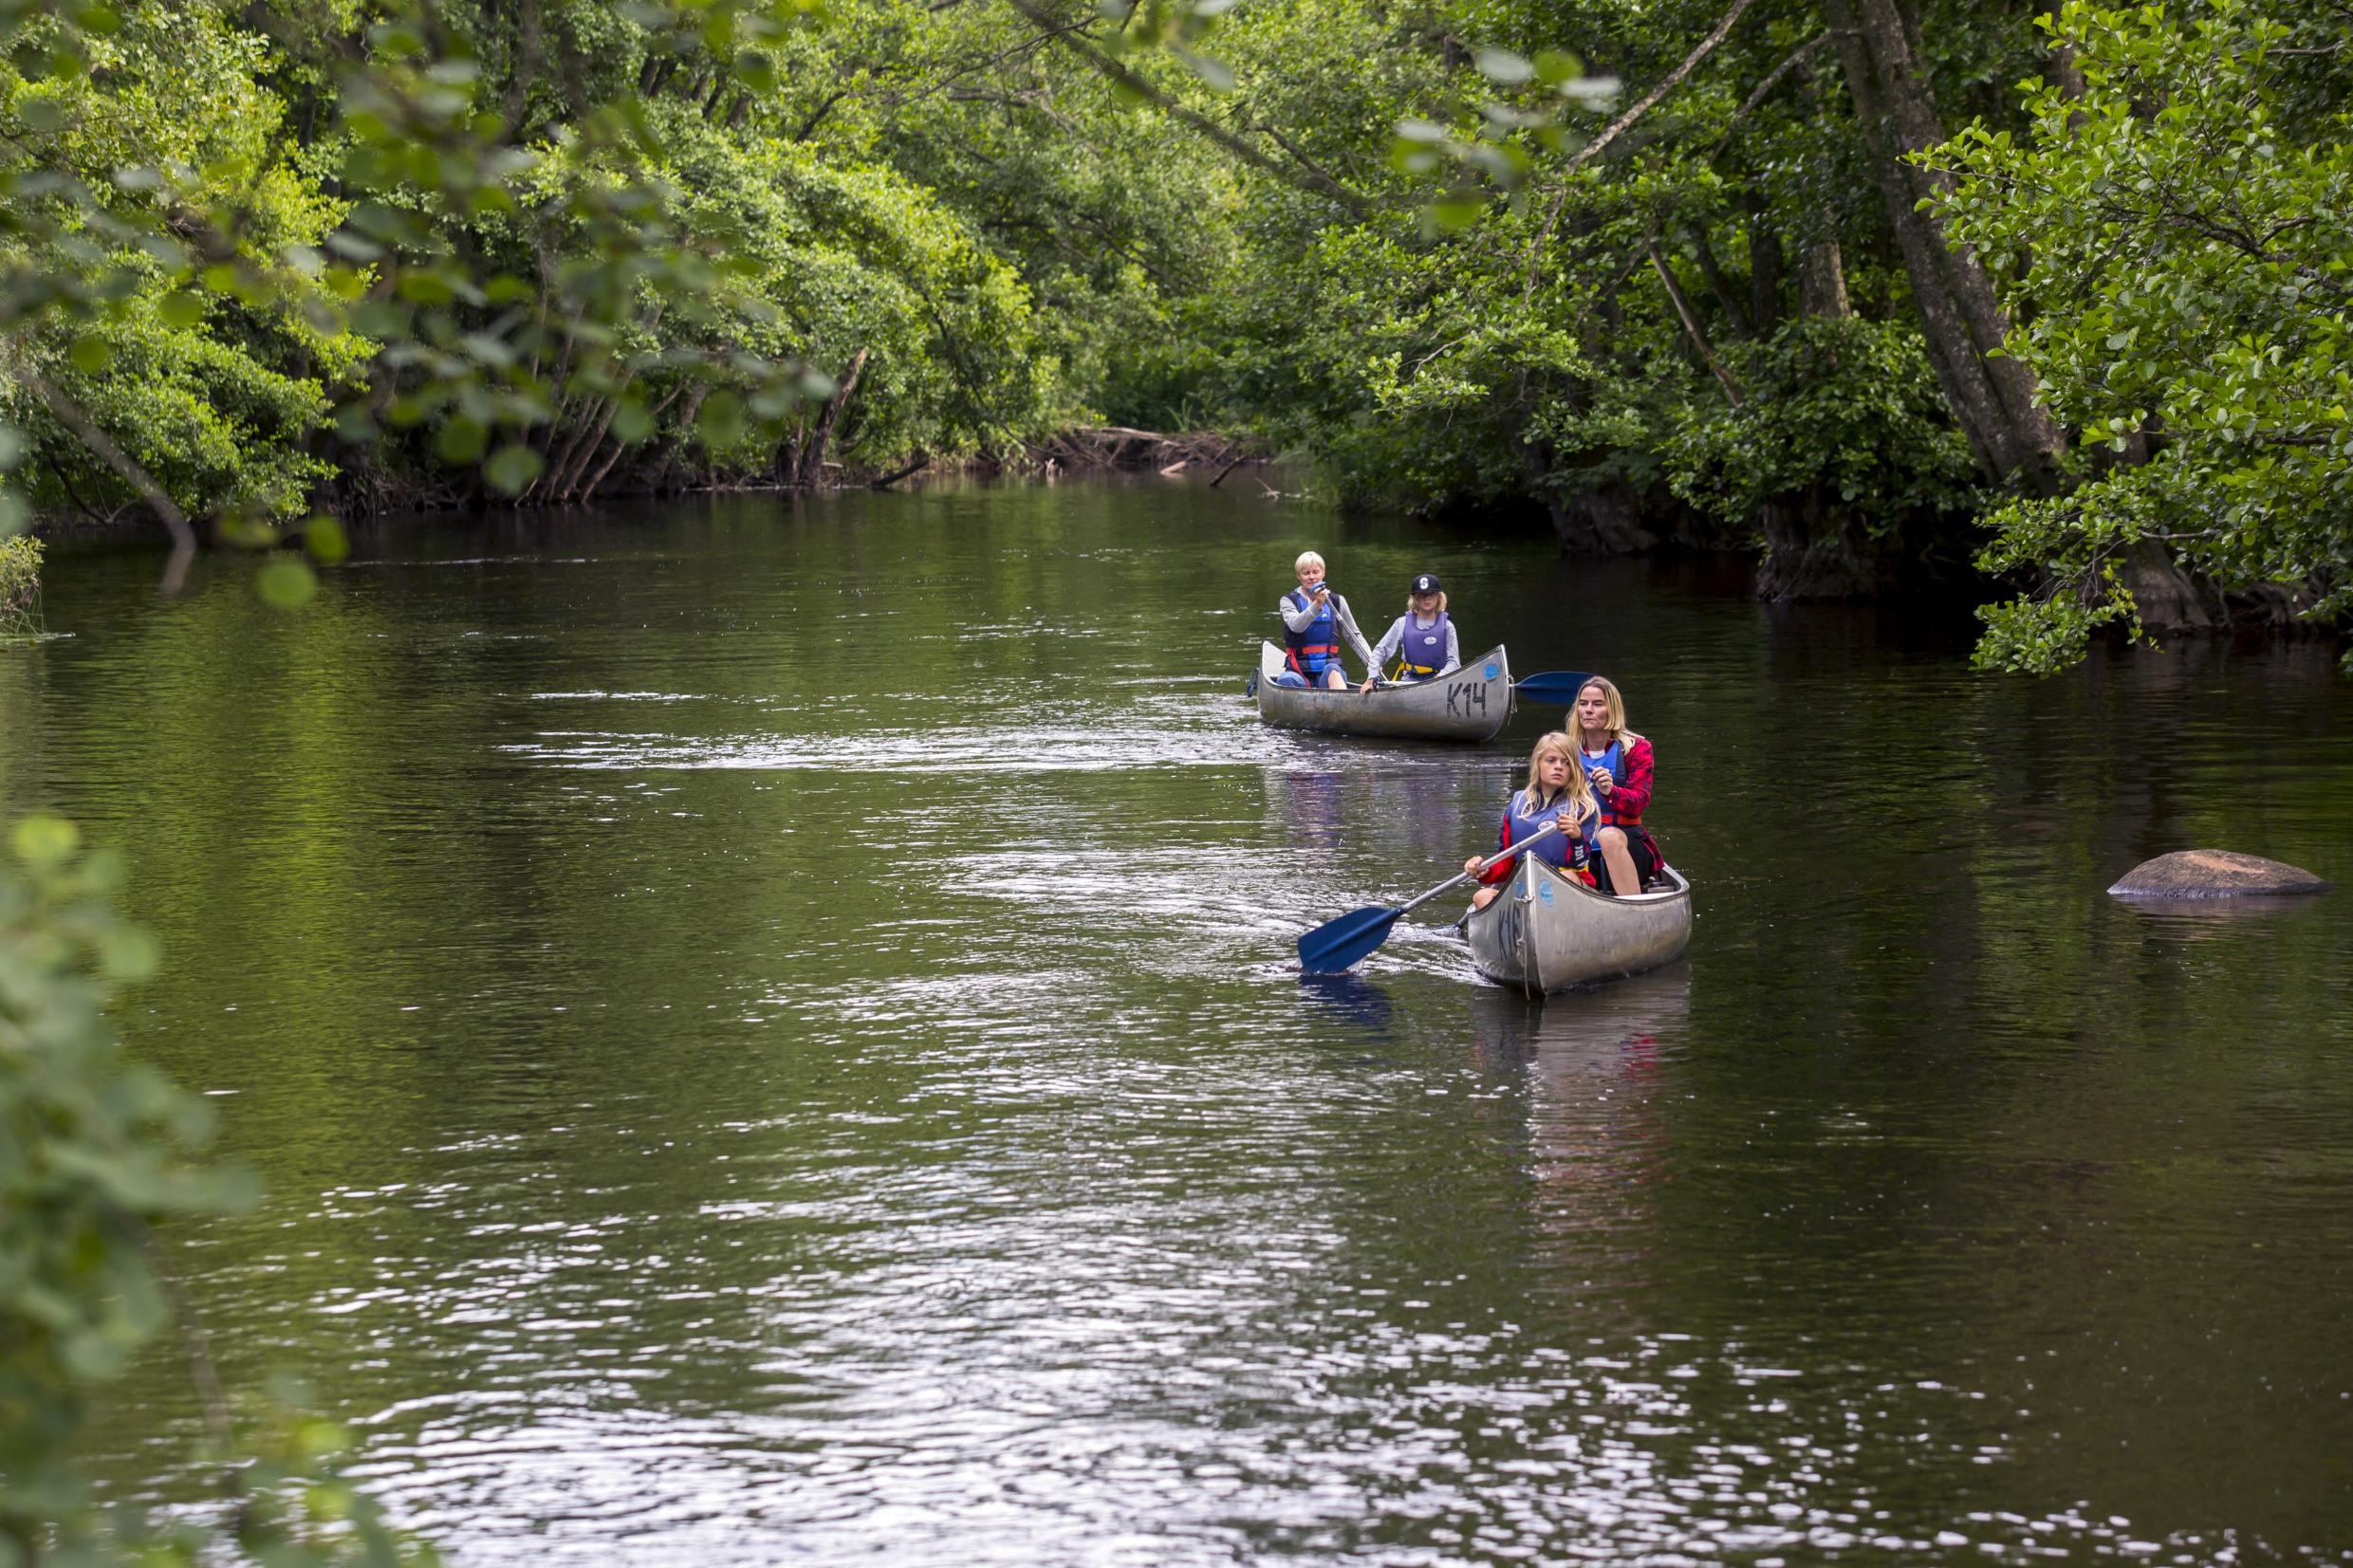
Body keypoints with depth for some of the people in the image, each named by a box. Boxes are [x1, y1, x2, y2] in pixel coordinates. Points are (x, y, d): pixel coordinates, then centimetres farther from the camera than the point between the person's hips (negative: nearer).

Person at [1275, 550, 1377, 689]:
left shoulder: (1336, 602, 12)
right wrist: (1317, 605, -30)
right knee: (1286, 680, -34)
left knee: (1331, 670, -38)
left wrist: (1372, 663, -3)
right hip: (1301, 673, 1)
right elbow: (1296, 626, -14)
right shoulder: (1288, 601, 7)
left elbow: (1355, 637, 13)